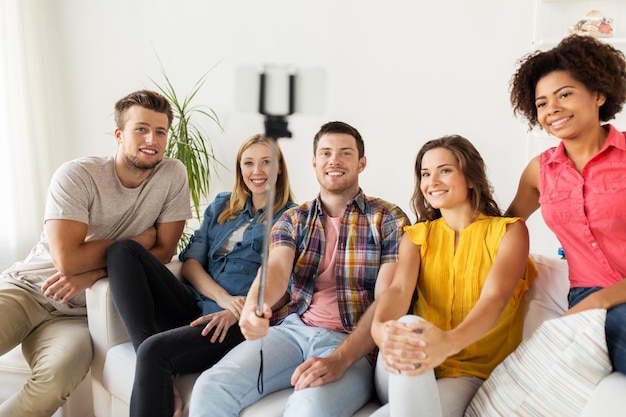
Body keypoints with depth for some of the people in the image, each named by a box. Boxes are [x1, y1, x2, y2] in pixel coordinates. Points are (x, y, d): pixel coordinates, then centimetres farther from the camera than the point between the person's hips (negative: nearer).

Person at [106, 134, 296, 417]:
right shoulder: (222, 205, 19)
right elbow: (190, 262, 9)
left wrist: (239, 311, -23)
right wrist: (223, 297, -10)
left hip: (241, 323, -6)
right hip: (194, 307, 7)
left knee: (156, 351, -34)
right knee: (124, 250, -13)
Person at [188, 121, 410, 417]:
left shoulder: (389, 220, 2)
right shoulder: (293, 220, 12)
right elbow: (276, 268, -7)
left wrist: (340, 359, -22)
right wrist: (252, 306, -31)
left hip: (355, 345, -3)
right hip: (291, 329, 3)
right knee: (210, 388, -19)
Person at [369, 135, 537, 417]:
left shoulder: (509, 231, 0)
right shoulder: (417, 236, 10)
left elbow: (494, 298, -18)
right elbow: (399, 289, -10)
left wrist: (448, 342, -41)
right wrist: (380, 328, -36)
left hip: (472, 373, -3)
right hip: (412, 376, 3)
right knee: (407, 326, -34)